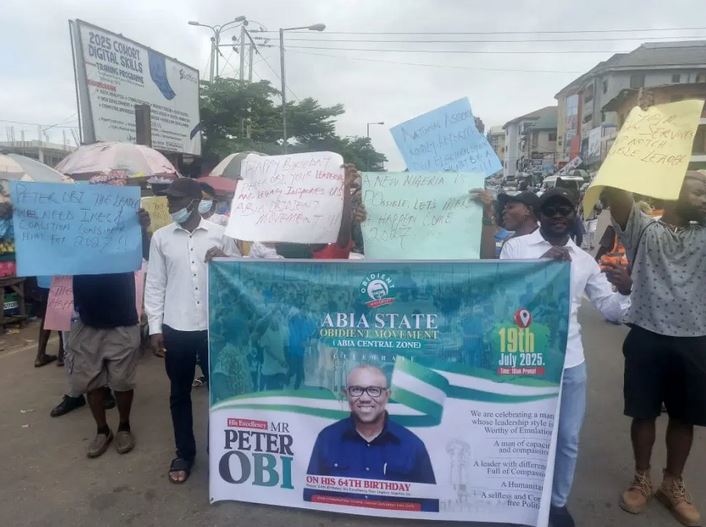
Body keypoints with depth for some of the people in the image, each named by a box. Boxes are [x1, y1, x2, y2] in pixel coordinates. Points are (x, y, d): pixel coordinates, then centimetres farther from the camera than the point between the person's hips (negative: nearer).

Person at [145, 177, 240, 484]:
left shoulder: (220, 234, 0)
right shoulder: (161, 238, 3)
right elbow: (155, 284, 4)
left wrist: (224, 260, -15)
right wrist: (155, 327, 0)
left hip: (214, 327, -1)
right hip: (176, 329, 1)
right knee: (179, 394, 12)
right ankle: (184, 453, 30)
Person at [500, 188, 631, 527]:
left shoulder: (584, 260, 9)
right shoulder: (516, 247, -2)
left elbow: (611, 308, 9)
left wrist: (628, 290, -12)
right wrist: (542, 262, -20)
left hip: (569, 361, 3)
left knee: (567, 438, 14)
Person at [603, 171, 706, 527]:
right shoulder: (643, 229, -1)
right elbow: (614, 193, -16)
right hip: (648, 337, -3)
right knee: (644, 413, 11)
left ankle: (673, 483, 35)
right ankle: (642, 478, 31)